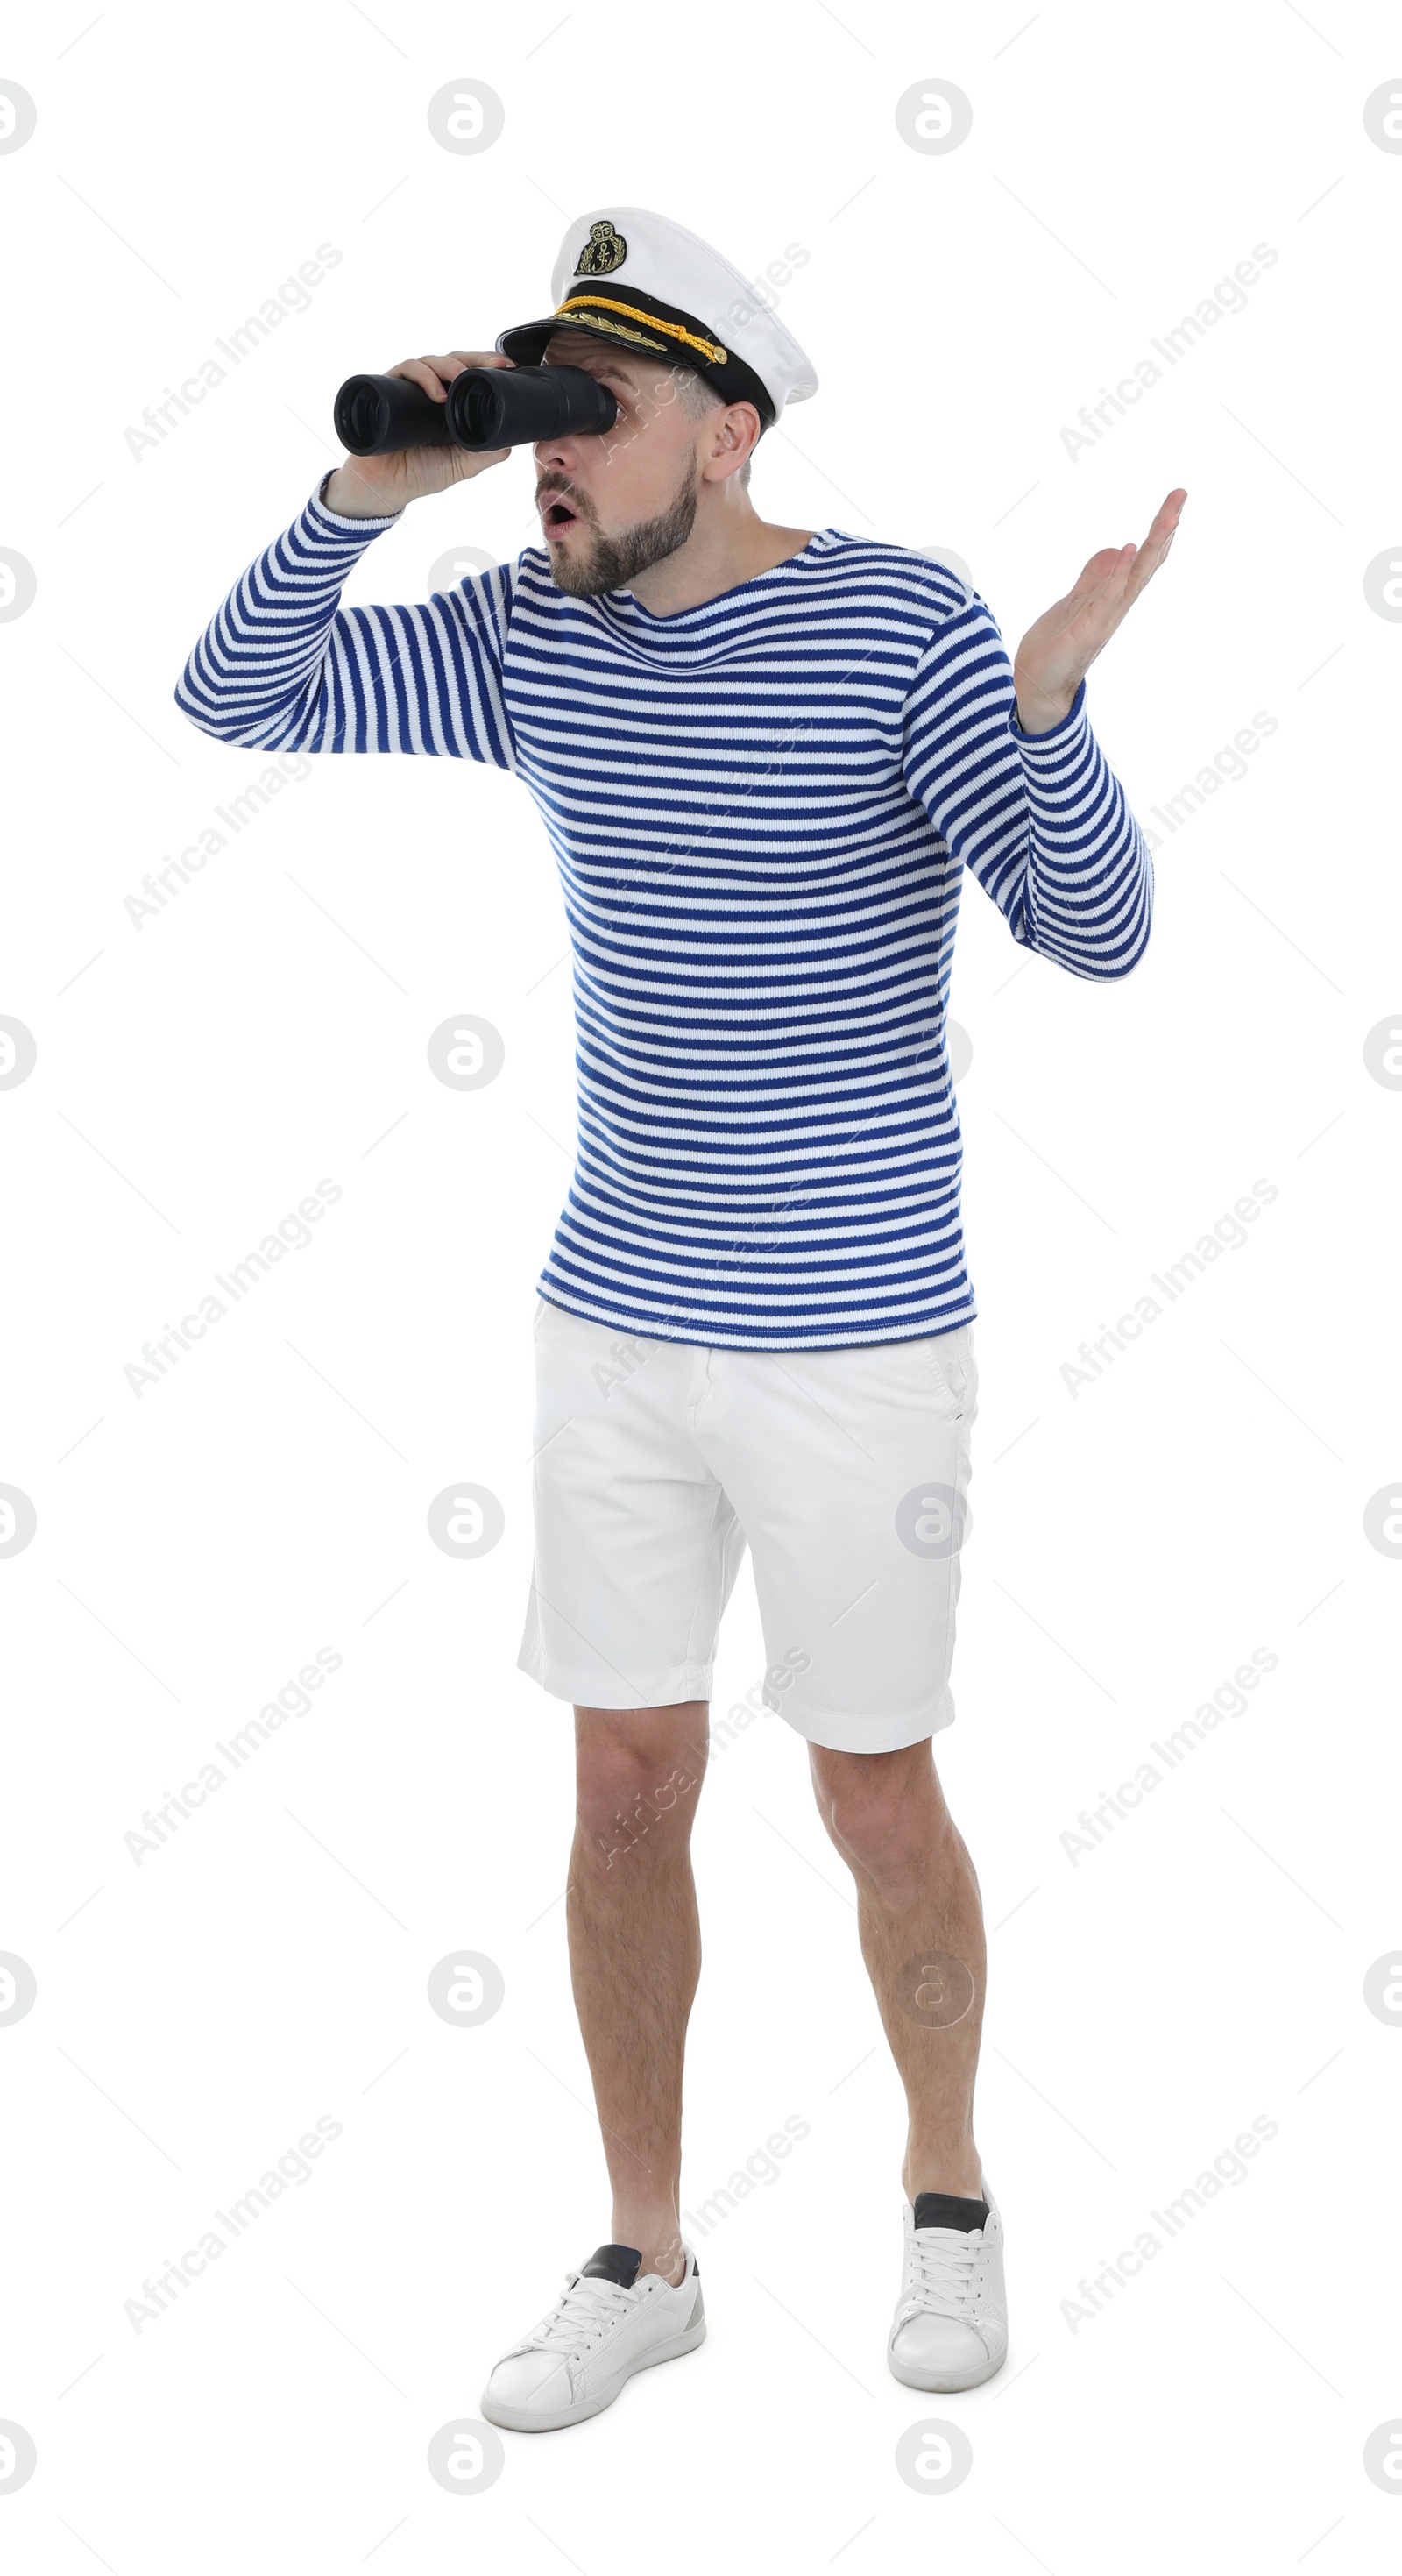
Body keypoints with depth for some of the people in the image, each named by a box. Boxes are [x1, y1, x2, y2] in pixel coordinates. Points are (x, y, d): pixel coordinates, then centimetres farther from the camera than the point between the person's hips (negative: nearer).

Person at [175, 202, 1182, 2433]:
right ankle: (643, 2263, 26)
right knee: (627, 1791, 10)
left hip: (856, 1334, -5)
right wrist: (377, 487, -12)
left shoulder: (899, 627, -15)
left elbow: (1097, 933, -21)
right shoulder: (530, 633, 1)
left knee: (874, 1803, 7)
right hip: (615, 1320, 5)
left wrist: (1050, 699, -40)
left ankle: (948, 2197, 33)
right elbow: (231, 698, 3)